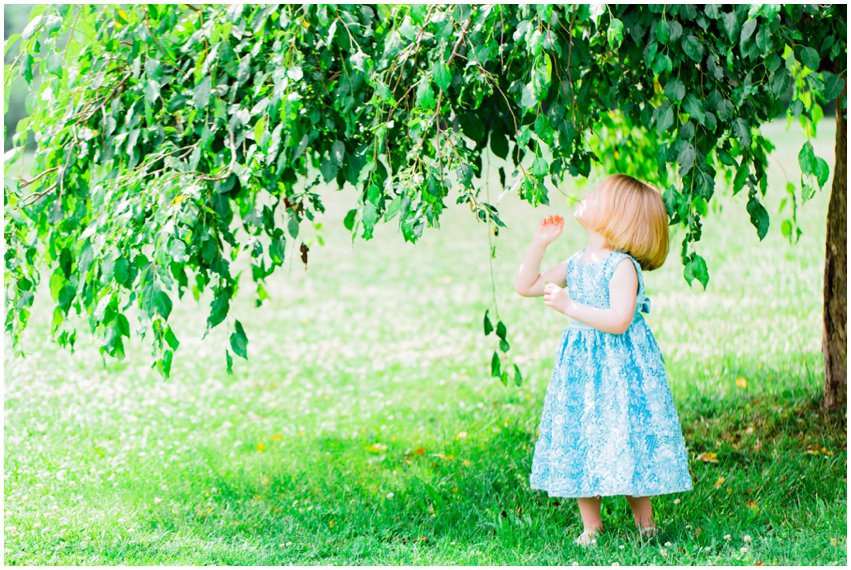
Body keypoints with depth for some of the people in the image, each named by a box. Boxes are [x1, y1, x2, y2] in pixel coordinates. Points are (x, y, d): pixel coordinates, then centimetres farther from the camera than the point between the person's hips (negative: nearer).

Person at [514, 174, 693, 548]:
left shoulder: (623, 266, -15)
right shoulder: (575, 264, 8)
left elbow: (619, 321, -25)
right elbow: (526, 286, 14)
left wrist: (569, 306, -28)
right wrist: (540, 242, 6)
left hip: (619, 366, -7)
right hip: (580, 367, 7)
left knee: (624, 443, -3)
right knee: (579, 444, 7)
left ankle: (645, 523, 14)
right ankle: (591, 526, 16)